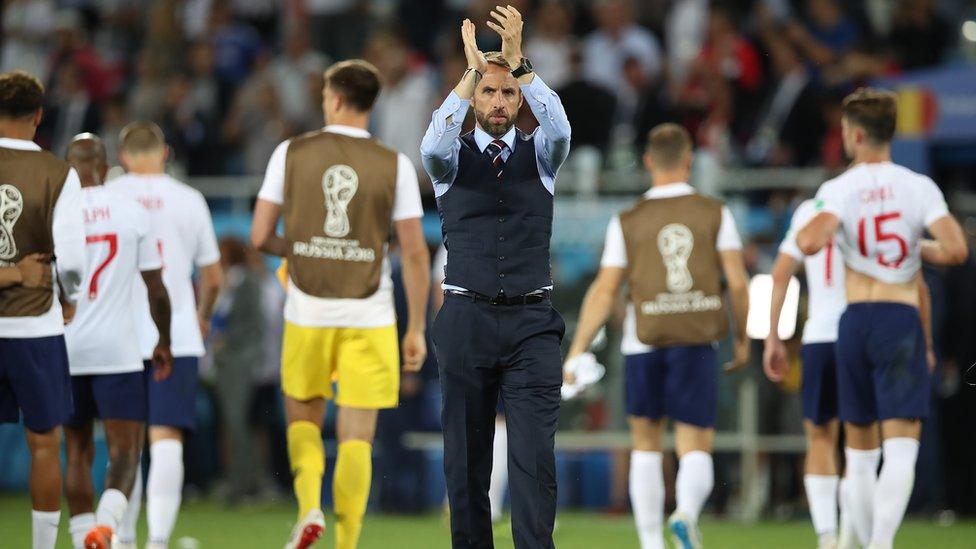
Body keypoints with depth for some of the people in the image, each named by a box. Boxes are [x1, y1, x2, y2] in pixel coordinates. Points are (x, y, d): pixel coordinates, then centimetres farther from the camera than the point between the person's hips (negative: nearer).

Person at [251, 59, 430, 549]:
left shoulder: (292, 154, -1)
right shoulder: (395, 166, -2)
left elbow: (260, 237, 0)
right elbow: (415, 254, -3)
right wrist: (416, 329, 5)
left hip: (307, 315, 1)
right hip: (369, 319, -1)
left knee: (303, 418, 20)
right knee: (357, 438, 3)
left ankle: (309, 507, -3)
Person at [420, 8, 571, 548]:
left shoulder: (539, 154, 8)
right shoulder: (453, 158, 6)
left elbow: (560, 129, -15)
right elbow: (433, 145, -19)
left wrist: (518, 61, -25)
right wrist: (472, 69, -26)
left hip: (531, 324, 0)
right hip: (465, 320, 0)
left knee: (535, 458, -10)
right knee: (466, 458, 5)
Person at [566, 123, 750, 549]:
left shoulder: (627, 222, 3)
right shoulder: (716, 214, 3)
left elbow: (603, 292, -2)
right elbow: (738, 282, -2)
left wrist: (576, 352, 0)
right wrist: (742, 339, 11)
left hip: (643, 343, 1)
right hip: (696, 346, -1)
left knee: (646, 444, 17)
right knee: (696, 450, 2)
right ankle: (687, 514, -29)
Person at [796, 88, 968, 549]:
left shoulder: (838, 189, -2)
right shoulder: (919, 187, 0)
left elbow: (810, 242, -21)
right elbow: (956, 250, -11)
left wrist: (804, 232, 4)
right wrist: (924, 251, 11)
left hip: (854, 321, 1)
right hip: (902, 322, -1)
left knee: (860, 453, 15)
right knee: (901, 450, -9)